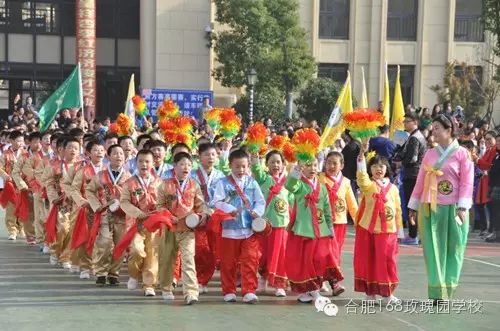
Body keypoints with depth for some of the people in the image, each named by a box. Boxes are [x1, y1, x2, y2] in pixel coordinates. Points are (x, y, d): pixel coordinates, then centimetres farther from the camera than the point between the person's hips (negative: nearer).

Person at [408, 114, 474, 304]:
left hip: (452, 209, -3)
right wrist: (413, 206, 11)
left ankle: (447, 291, 9)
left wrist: (462, 208, -14)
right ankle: (437, 292, 2)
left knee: (452, 250, 2)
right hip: (430, 209, 3)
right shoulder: (429, 154, 10)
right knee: (433, 250, 1)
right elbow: (421, 181, 11)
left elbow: (467, 182, -6)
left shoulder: (461, 154, -1)